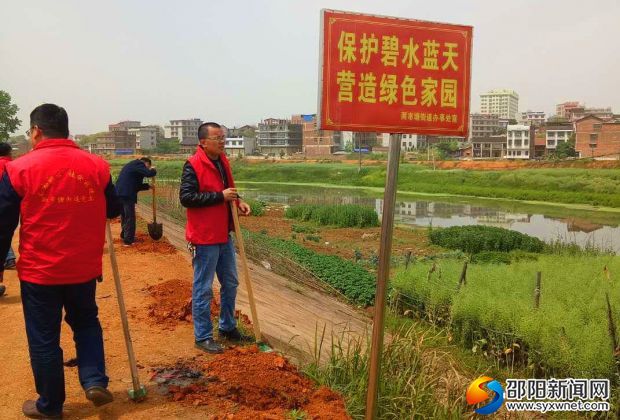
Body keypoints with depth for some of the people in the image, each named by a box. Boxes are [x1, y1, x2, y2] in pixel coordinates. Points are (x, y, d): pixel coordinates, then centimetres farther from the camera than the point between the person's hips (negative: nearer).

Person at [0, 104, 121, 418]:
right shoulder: (97, 166, -3)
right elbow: (114, 210, 9)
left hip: (38, 271, -2)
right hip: (85, 267, 2)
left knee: (44, 339, 13)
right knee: (86, 322, 26)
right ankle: (95, 380, 13)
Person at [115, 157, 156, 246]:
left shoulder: (132, 165, 27)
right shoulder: (139, 164, -3)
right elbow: (149, 173, -19)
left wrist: (148, 186, 24)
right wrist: (153, 170, 2)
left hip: (119, 193, 10)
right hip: (127, 195, -10)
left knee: (124, 216, 21)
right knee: (130, 217, -3)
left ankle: (124, 236, 32)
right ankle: (128, 240, 0)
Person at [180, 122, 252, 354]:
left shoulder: (223, 161, 10)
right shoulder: (193, 165, -15)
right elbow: (186, 197, -22)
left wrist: (237, 201, 2)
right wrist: (220, 196, -23)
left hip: (224, 235, 9)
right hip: (204, 238, -9)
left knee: (230, 283, 17)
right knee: (203, 289, 2)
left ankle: (228, 327, 33)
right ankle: (203, 337, 14)